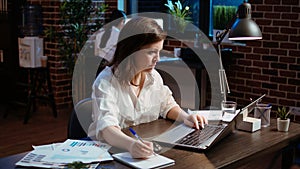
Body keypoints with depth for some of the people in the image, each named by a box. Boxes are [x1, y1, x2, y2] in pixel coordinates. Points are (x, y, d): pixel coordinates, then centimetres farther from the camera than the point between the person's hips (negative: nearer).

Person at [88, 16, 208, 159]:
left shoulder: (153, 76, 4)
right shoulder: (106, 83, -18)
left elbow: (167, 105, 20)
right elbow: (106, 128, -31)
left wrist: (185, 117, -1)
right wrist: (131, 144, -50)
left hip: (148, 147, 6)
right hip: (113, 149, -5)